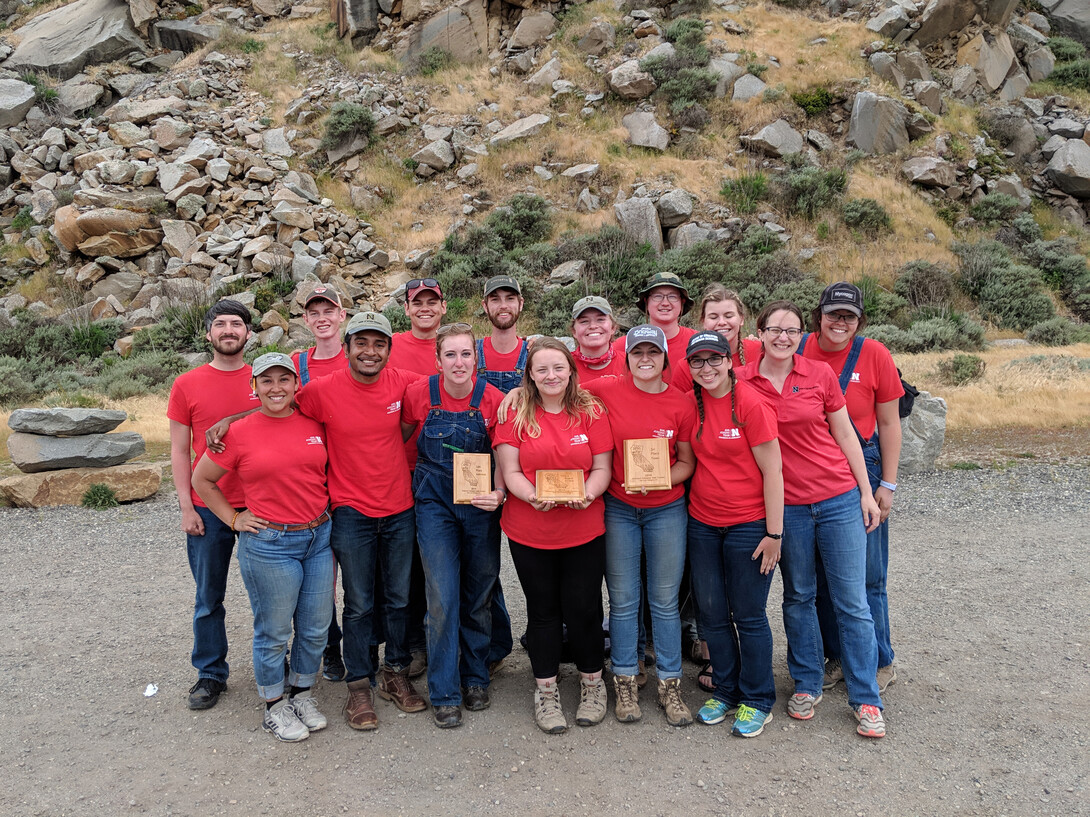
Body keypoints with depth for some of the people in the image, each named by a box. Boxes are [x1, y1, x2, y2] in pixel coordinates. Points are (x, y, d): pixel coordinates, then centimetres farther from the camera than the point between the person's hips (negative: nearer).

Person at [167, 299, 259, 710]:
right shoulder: (186, 386, 0)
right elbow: (179, 451, 2)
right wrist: (186, 507, -3)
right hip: (208, 510, 0)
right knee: (209, 598, 11)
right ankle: (210, 673, 28)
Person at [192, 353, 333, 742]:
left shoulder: (315, 425, 4)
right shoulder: (239, 433, -6)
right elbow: (201, 479, 3)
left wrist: (327, 515, 10)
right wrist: (233, 519, -1)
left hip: (320, 537, 4)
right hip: (269, 543, -4)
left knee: (316, 627, 12)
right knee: (274, 632, 7)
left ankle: (303, 694, 34)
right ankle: (275, 707, 28)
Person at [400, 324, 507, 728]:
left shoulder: (493, 399, -10)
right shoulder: (419, 394, -9)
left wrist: (498, 493, -19)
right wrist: (413, 477, 3)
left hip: (480, 504, 1)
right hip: (434, 503, -1)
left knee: (479, 596, 12)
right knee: (443, 599, -2)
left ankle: (475, 678, 32)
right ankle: (445, 693, 13)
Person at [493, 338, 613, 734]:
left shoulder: (591, 411, 1)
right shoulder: (515, 413, -1)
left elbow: (602, 467, 1)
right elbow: (510, 471, -4)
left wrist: (587, 494, -19)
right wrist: (533, 497, -23)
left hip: (584, 528, 0)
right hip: (529, 531, 0)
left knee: (583, 608, 6)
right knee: (543, 609, 12)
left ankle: (592, 683, 30)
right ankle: (545, 690, 28)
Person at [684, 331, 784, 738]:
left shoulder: (751, 403, -13)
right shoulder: (690, 403, 2)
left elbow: (772, 471, -12)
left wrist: (774, 533, -13)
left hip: (748, 524, -5)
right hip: (702, 524, 5)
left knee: (749, 616, 6)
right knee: (712, 613, 13)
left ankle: (757, 701, 24)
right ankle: (725, 691, 32)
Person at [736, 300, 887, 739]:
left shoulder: (820, 374, -2)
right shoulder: (743, 382, -3)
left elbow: (844, 434, 5)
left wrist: (866, 492, 4)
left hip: (839, 498, 0)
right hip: (786, 505, 0)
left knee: (852, 601, 4)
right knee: (798, 596, 14)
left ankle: (866, 700, 17)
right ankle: (807, 685, 31)